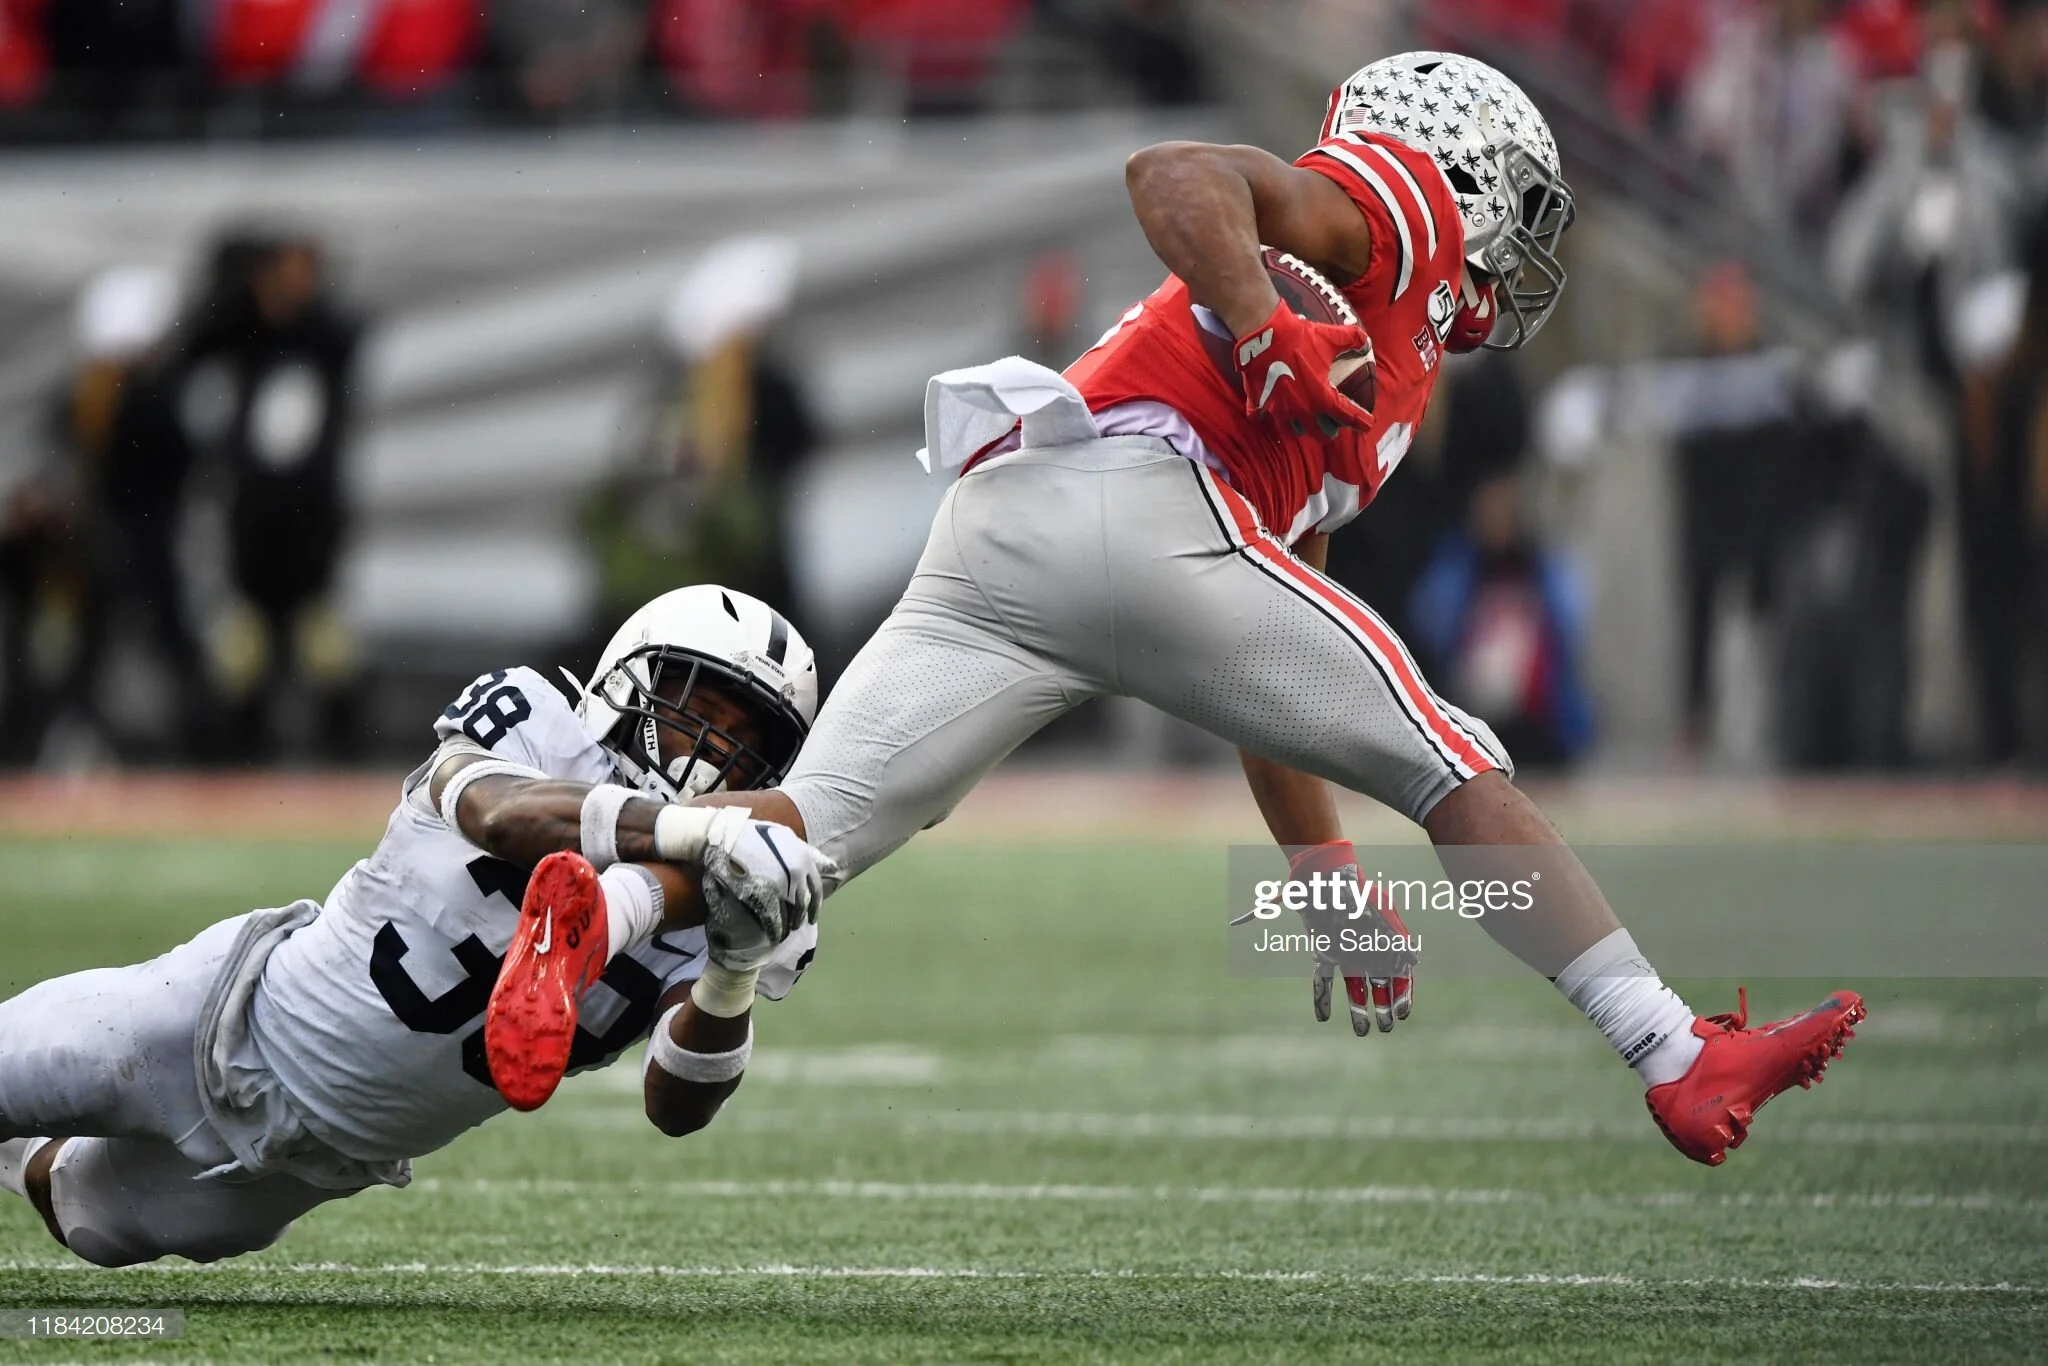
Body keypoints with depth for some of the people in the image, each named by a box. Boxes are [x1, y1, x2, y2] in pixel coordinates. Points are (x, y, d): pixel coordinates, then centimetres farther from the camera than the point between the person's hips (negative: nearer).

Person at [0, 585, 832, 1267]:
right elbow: (497, 812, -43)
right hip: (230, 1018, -4)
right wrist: (693, 829, -58)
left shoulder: (695, 919, -12)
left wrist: (734, 978, -42)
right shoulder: (532, 725, -19)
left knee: (101, 1227, 23)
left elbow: (677, 1108, -23)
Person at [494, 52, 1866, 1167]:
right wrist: (1274, 338, -18)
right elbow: (1176, 176, -4)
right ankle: (1685, 1067, 0)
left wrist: (1327, 873, 37)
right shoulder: (1402, 205, 15)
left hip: (991, 533, 8)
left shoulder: (1351, 384, 39)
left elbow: (1264, 685, 38)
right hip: (1132, 500, -8)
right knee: (1457, 771, 1)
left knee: (819, 823, -5)